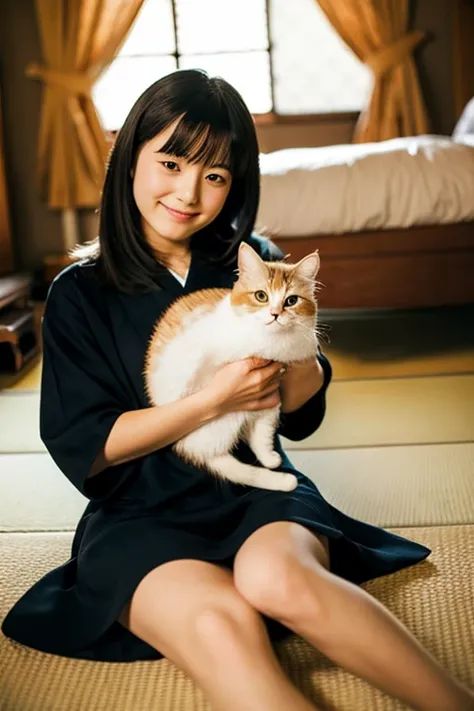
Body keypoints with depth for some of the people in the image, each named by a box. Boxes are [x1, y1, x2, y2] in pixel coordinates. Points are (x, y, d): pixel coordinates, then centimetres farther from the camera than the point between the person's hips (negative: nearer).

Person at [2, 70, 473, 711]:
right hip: (141, 513, -1)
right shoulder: (79, 294, 1)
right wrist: (213, 402, -15)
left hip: (256, 488, 1)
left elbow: (301, 415, 10)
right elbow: (82, 447, -5)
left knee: (275, 578, -35)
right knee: (220, 623, -34)